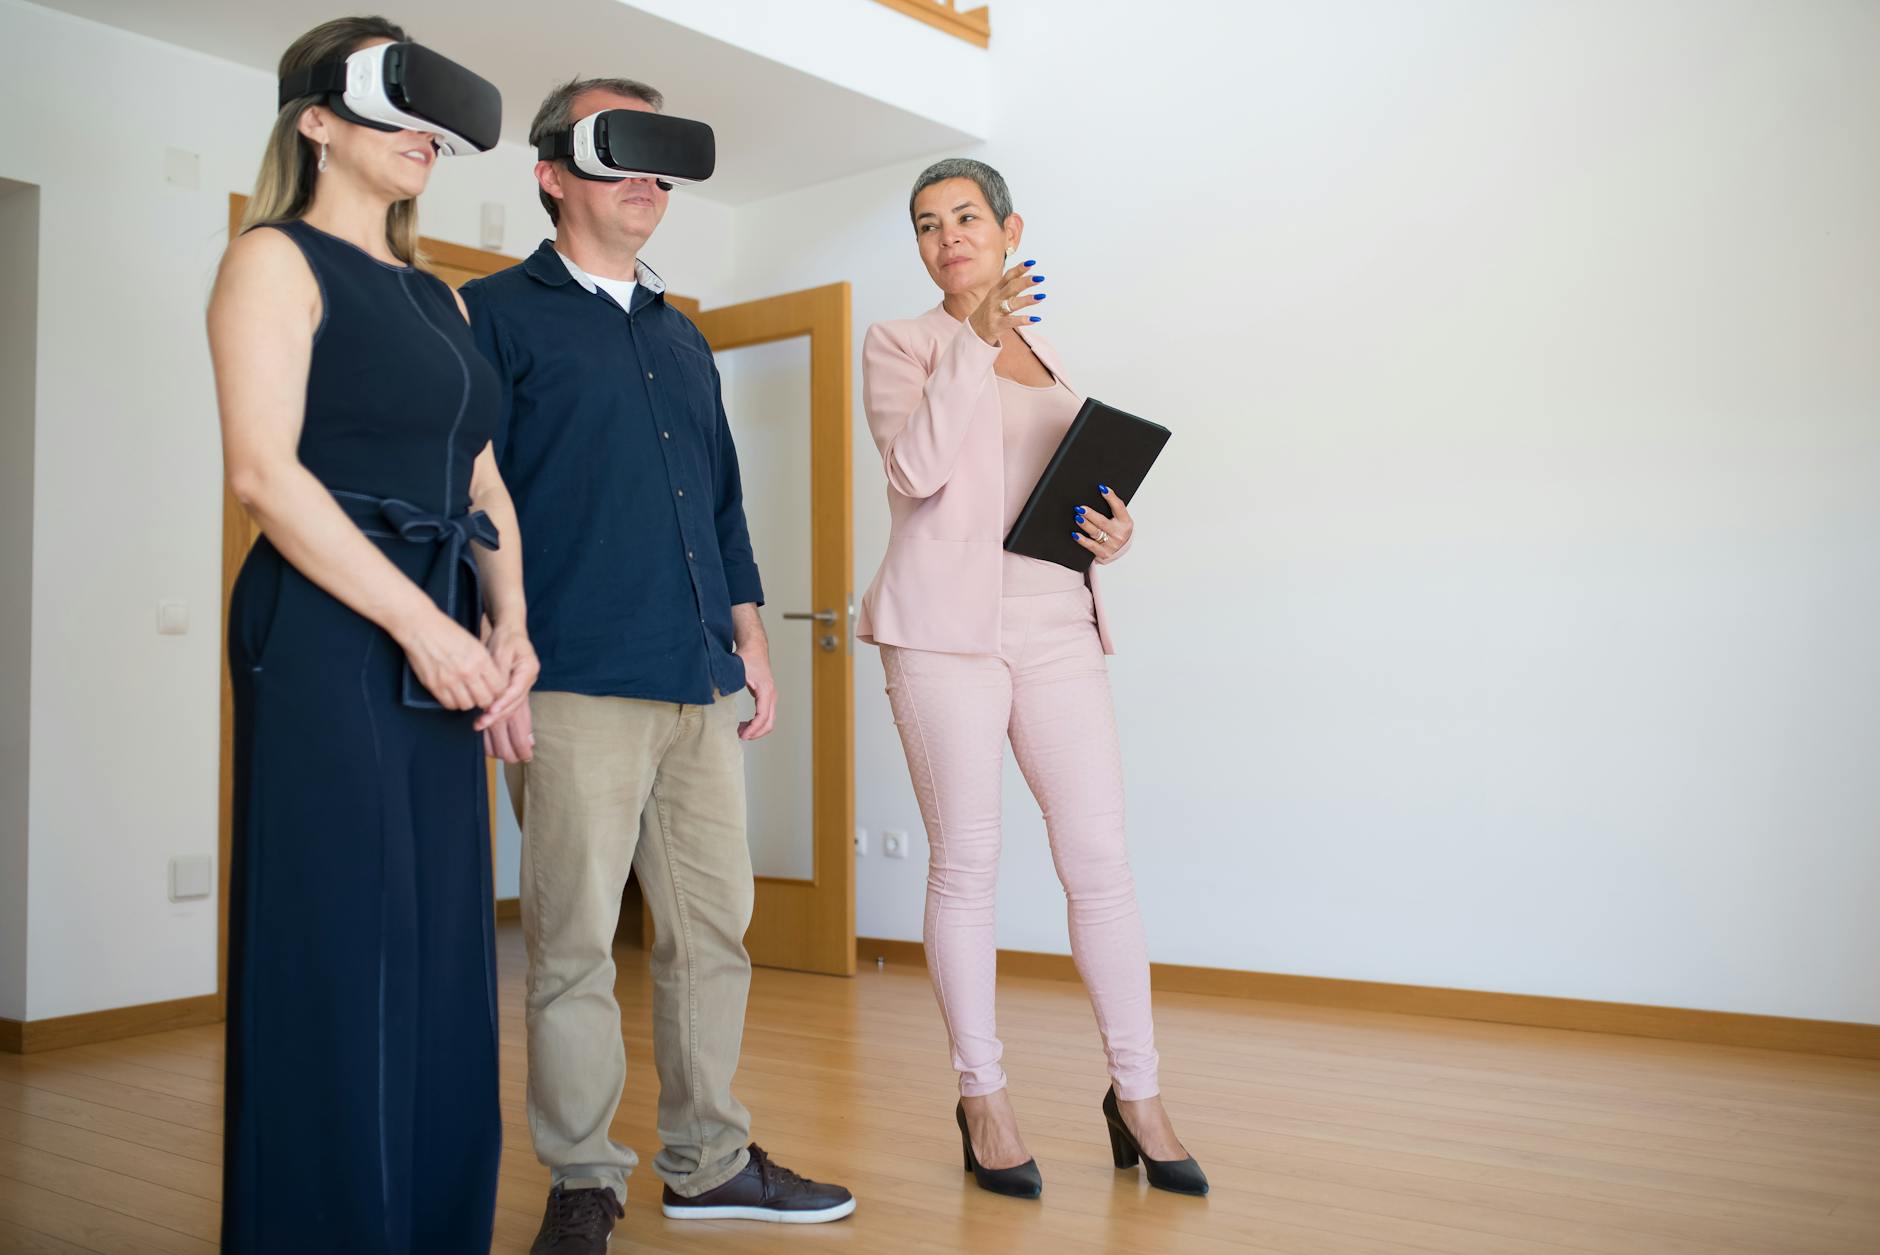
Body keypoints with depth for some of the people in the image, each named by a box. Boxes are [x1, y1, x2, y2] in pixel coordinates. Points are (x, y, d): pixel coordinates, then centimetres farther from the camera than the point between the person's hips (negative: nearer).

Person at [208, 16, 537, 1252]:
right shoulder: (277, 260, 0)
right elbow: (263, 469, -12)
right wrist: (423, 627, -16)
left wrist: (510, 622, -1)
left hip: (439, 650, 7)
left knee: (441, 959, 9)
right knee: (341, 953, -3)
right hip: (329, 639, -7)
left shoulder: (437, 296, 21)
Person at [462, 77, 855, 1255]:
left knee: (715, 925, 9)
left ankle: (708, 1161, 21)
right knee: (575, 942, -1)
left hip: (700, 683, 7)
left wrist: (747, 628, 16)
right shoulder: (500, 313, 3)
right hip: (576, 684, -6)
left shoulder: (682, 336, 23)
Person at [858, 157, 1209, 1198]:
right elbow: (918, 468, -12)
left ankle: (1136, 1095, 12)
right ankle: (982, 1100, 12)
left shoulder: (1049, 360, 21)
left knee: (1100, 858, -1)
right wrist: (978, 334, -12)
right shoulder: (899, 345, 7)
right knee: (966, 861, -1)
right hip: (945, 623, -4)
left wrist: (1110, 534, 3)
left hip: (1055, 621, 4)